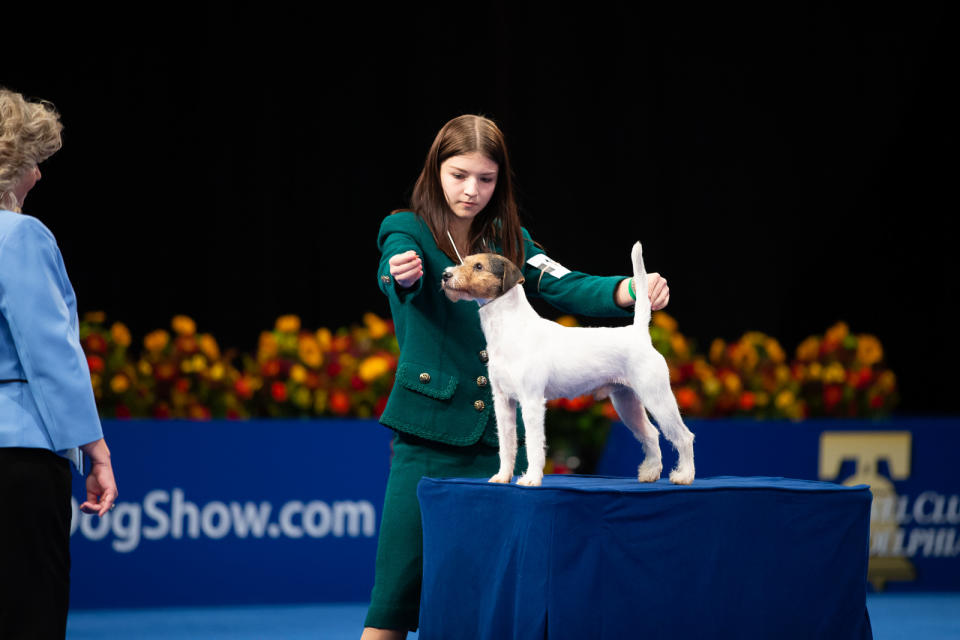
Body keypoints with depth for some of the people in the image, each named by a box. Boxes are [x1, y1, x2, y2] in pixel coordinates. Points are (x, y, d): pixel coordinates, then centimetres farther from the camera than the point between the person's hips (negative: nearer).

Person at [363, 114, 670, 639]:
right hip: (429, 432, -4)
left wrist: (628, 292, -21)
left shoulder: (510, 241, 12)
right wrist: (402, 275, -48)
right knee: (400, 581, -7)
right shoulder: (408, 232, 0)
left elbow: (564, 286, 0)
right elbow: (395, 273, -22)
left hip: (498, 435, 4)